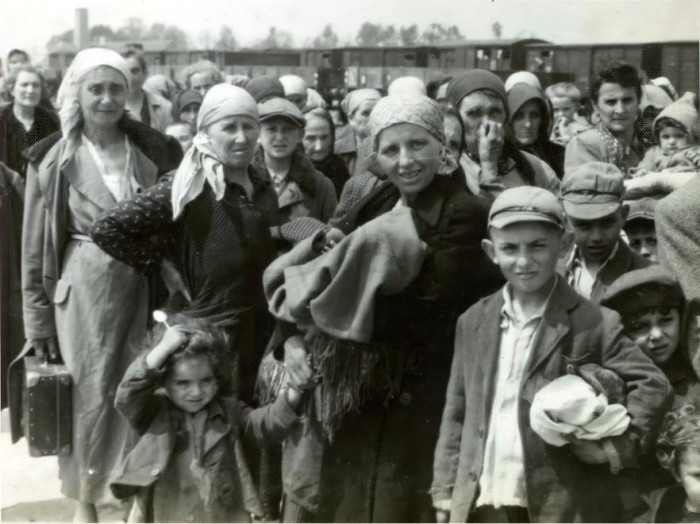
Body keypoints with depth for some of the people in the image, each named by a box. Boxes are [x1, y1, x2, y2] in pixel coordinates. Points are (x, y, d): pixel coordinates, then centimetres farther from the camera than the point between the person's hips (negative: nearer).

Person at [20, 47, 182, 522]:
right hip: (84, 287, -1)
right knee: (89, 394, 6)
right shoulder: (55, 159, -2)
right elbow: (36, 245, 0)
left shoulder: (155, 150, 2)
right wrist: (39, 317, -1)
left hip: (143, 285, 2)